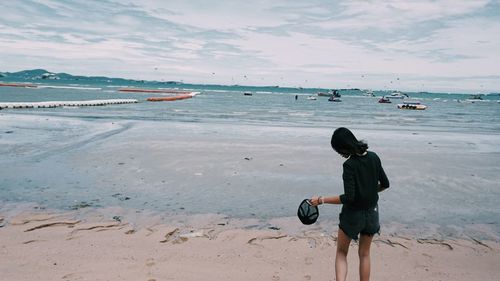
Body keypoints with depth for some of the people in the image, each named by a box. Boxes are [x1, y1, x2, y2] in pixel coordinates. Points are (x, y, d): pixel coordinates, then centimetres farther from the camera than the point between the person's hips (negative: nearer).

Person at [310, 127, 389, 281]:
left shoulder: (349, 165, -23)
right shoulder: (374, 157, -5)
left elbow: (348, 197, -26)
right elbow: (385, 184, 6)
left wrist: (321, 200, -21)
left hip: (353, 215, -5)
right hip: (372, 213, 5)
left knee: (341, 253, 14)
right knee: (364, 254, 21)